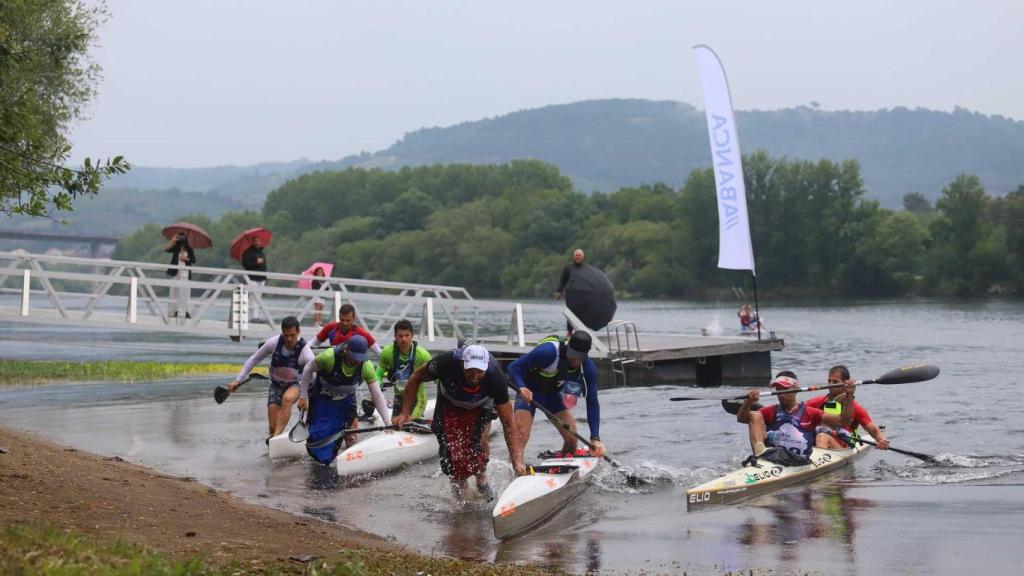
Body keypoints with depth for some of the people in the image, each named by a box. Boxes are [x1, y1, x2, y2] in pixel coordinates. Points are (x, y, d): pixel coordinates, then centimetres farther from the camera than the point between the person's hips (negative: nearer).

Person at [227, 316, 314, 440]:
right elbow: (254, 359, -5)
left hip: (294, 385, -3)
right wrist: (238, 380, -5)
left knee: (287, 398, -38)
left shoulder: (304, 351, -26)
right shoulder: (274, 342, -19)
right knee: (273, 427, -6)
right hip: (276, 386, 3)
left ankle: (275, 438, -41)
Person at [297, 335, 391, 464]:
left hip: (346, 400, 2)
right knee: (318, 434, 2)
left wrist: (388, 423, -25)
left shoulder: (366, 367, -27)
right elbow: (308, 369, -17)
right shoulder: (330, 357, -35)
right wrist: (303, 396, -14)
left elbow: (377, 396, -21)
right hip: (321, 399, -2)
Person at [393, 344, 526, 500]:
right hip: (448, 408, 0)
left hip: (479, 408, 0)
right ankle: (458, 485, 24)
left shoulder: (495, 377, -37)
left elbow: (508, 423, -30)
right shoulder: (447, 363, -38)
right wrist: (405, 413, -17)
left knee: (478, 438, -25)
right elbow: (416, 378, -16)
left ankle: (482, 479, 3)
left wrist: (517, 461, -35)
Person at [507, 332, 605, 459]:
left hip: (552, 394, 5)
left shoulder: (588, 367, -19)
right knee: (521, 436, -23)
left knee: (572, 438, -4)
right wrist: (521, 388, -51)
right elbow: (513, 367, -30)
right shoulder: (549, 351, -34)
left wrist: (595, 438, -24)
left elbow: (592, 403, -15)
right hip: (527, 392, -5)